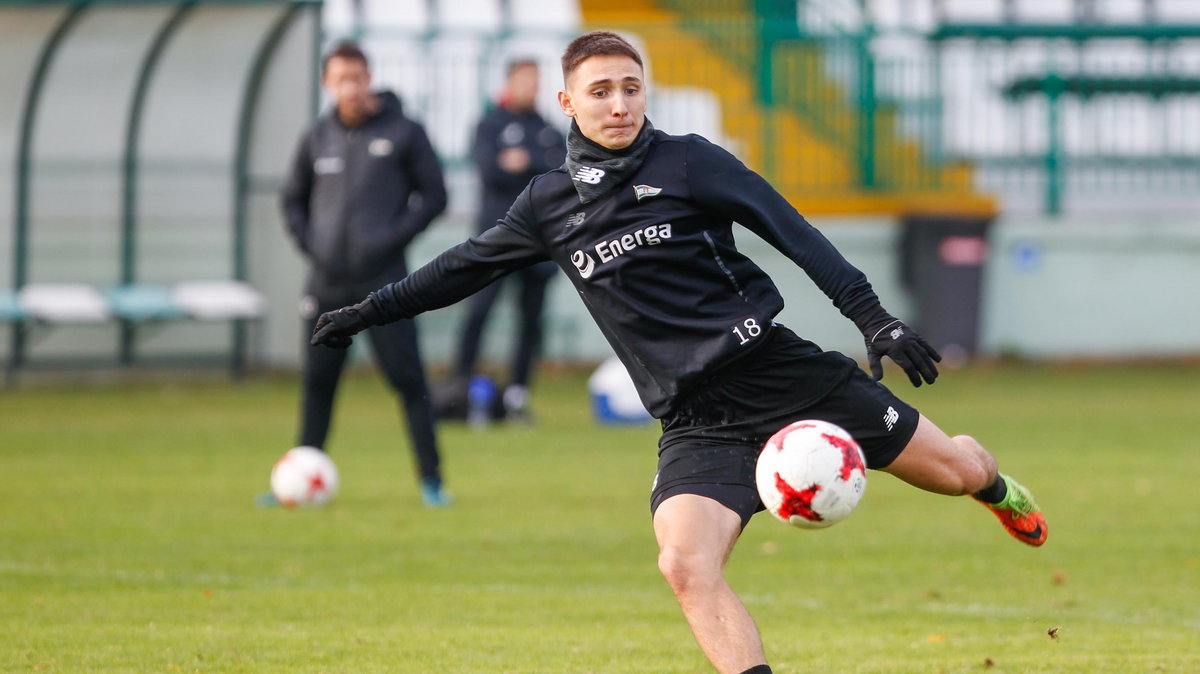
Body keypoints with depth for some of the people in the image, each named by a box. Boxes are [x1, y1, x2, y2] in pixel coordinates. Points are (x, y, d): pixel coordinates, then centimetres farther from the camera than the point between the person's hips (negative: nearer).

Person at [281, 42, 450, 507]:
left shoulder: (402, 133, -1)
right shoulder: (318, 139, 9)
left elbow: (434, 196, 0)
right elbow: (293, 200, 19)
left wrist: (394, 238, -11)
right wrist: (308, 242, 2)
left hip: (384, 281, -4)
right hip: (327, 284, 4)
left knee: (407, 378, -7)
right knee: (317, 382, 7)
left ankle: (431, 481, -5)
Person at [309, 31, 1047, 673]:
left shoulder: (687, 162, -2)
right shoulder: (550, 203, 8)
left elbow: (794, 233, -3)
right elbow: (467, 266, 23)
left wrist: (874, 318, -10)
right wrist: (369, 311, 26)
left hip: (780, 371, -2)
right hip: (696, 422, 2)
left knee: (952, 469, 5)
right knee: (687, 566, -24)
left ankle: (997, 489, 44)